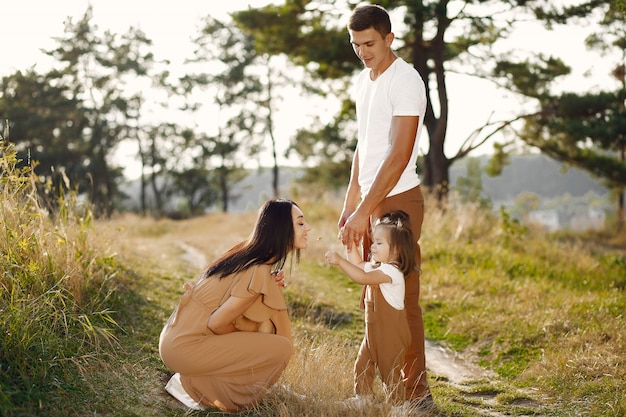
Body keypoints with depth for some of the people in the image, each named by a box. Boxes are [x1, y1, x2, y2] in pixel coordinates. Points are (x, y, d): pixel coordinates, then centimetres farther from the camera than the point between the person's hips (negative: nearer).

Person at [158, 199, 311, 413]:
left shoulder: (246, 253, 8)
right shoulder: (259, 271, -18)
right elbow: (216, 323, -18)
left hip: (177, 337, 9)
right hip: (186, 347, -9)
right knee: (281, 348, -10)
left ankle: (197, 379, 11)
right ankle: (195, 386, -3)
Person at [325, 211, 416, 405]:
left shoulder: (391, 271, -23)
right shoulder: (376, 266, 8)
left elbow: (363, 277, -35)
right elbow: (358, 265, 23)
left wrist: (340, 261, -39)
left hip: (391, 333, -9)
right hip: (374, 331, 10)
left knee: (390, 370, 0)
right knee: (362, 365, 13)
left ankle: (397, 405, 11)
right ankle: (362, 398, 26)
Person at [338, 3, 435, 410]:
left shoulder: (405, 80, -13)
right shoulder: (363, 81, 14)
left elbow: (400, 153, -21)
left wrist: (364, 211, -24)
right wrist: (350, 204, 17)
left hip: (398, 201, -9)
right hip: (370, 203, 9)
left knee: (402, 299, -6)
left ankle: (417, 390, 3)